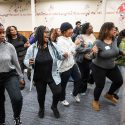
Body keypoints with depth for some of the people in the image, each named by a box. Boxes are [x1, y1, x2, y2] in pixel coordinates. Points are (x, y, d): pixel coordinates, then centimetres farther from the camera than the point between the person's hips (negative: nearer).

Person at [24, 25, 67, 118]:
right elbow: (25, 61, -4)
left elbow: (59, 56, 4)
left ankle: (54, 107, 32)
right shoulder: (32, 48, -11)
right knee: (41, 95, 17)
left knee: (58, 92, -4)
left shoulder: (53, 45, -7)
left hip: (52, 76, 1)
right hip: (39, 77, 0)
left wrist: (64, 55, -18)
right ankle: (41, 108, 50)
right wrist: (29, 62, -26)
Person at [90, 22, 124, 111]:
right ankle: (95, 101, 32)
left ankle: (109, 95, 40)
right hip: (99, 67, -7)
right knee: (100, 85, 2)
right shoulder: (99, 42, -24)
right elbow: (95, 57, -20)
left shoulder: (115, 40, -6)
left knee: (119, 81, 14)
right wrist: (94, 52, -39)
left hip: (112, 67, 7)